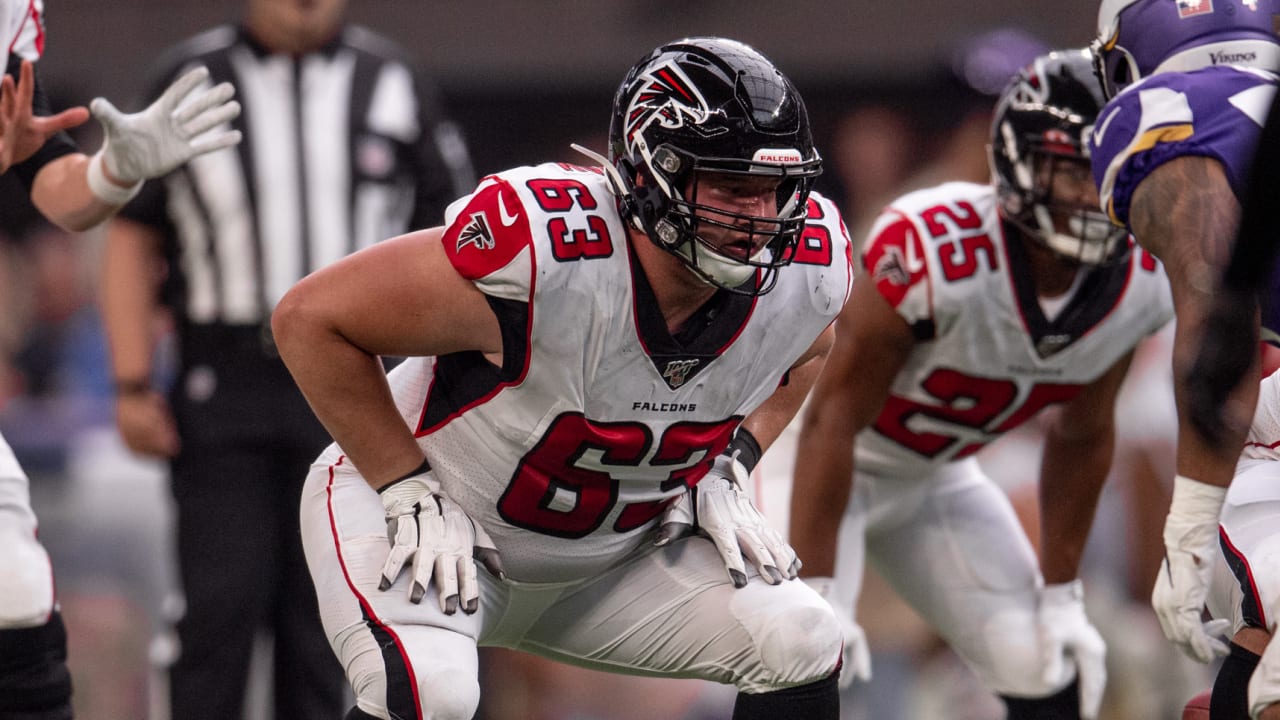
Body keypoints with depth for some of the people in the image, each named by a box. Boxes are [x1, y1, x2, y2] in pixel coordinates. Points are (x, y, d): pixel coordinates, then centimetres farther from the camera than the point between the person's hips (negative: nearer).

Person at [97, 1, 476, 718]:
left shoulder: (393, 84, 6)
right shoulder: (190, 82, 3)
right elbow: (133, 236, 5)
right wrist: (133, 385, -2)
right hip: (223, 384, -1)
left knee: (323, 613, 3)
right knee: (221, 603, -8)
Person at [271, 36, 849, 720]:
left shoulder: (811, 267, -16)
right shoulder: (540, 248, -34)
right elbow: (310, 317, -24)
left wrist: (726, 472, -2)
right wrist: (410, 491, -22)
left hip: (611, 548, 6)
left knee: (801, 647, -8)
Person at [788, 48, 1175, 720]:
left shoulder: (1138, 283, -15)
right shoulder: (937, 253, -36)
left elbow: (1080, 437, 2)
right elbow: (832, 418, -29)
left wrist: (1061, 595, 4)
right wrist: (815, 595, -29)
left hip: (935, 479, 6)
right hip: (814, 459, -6)